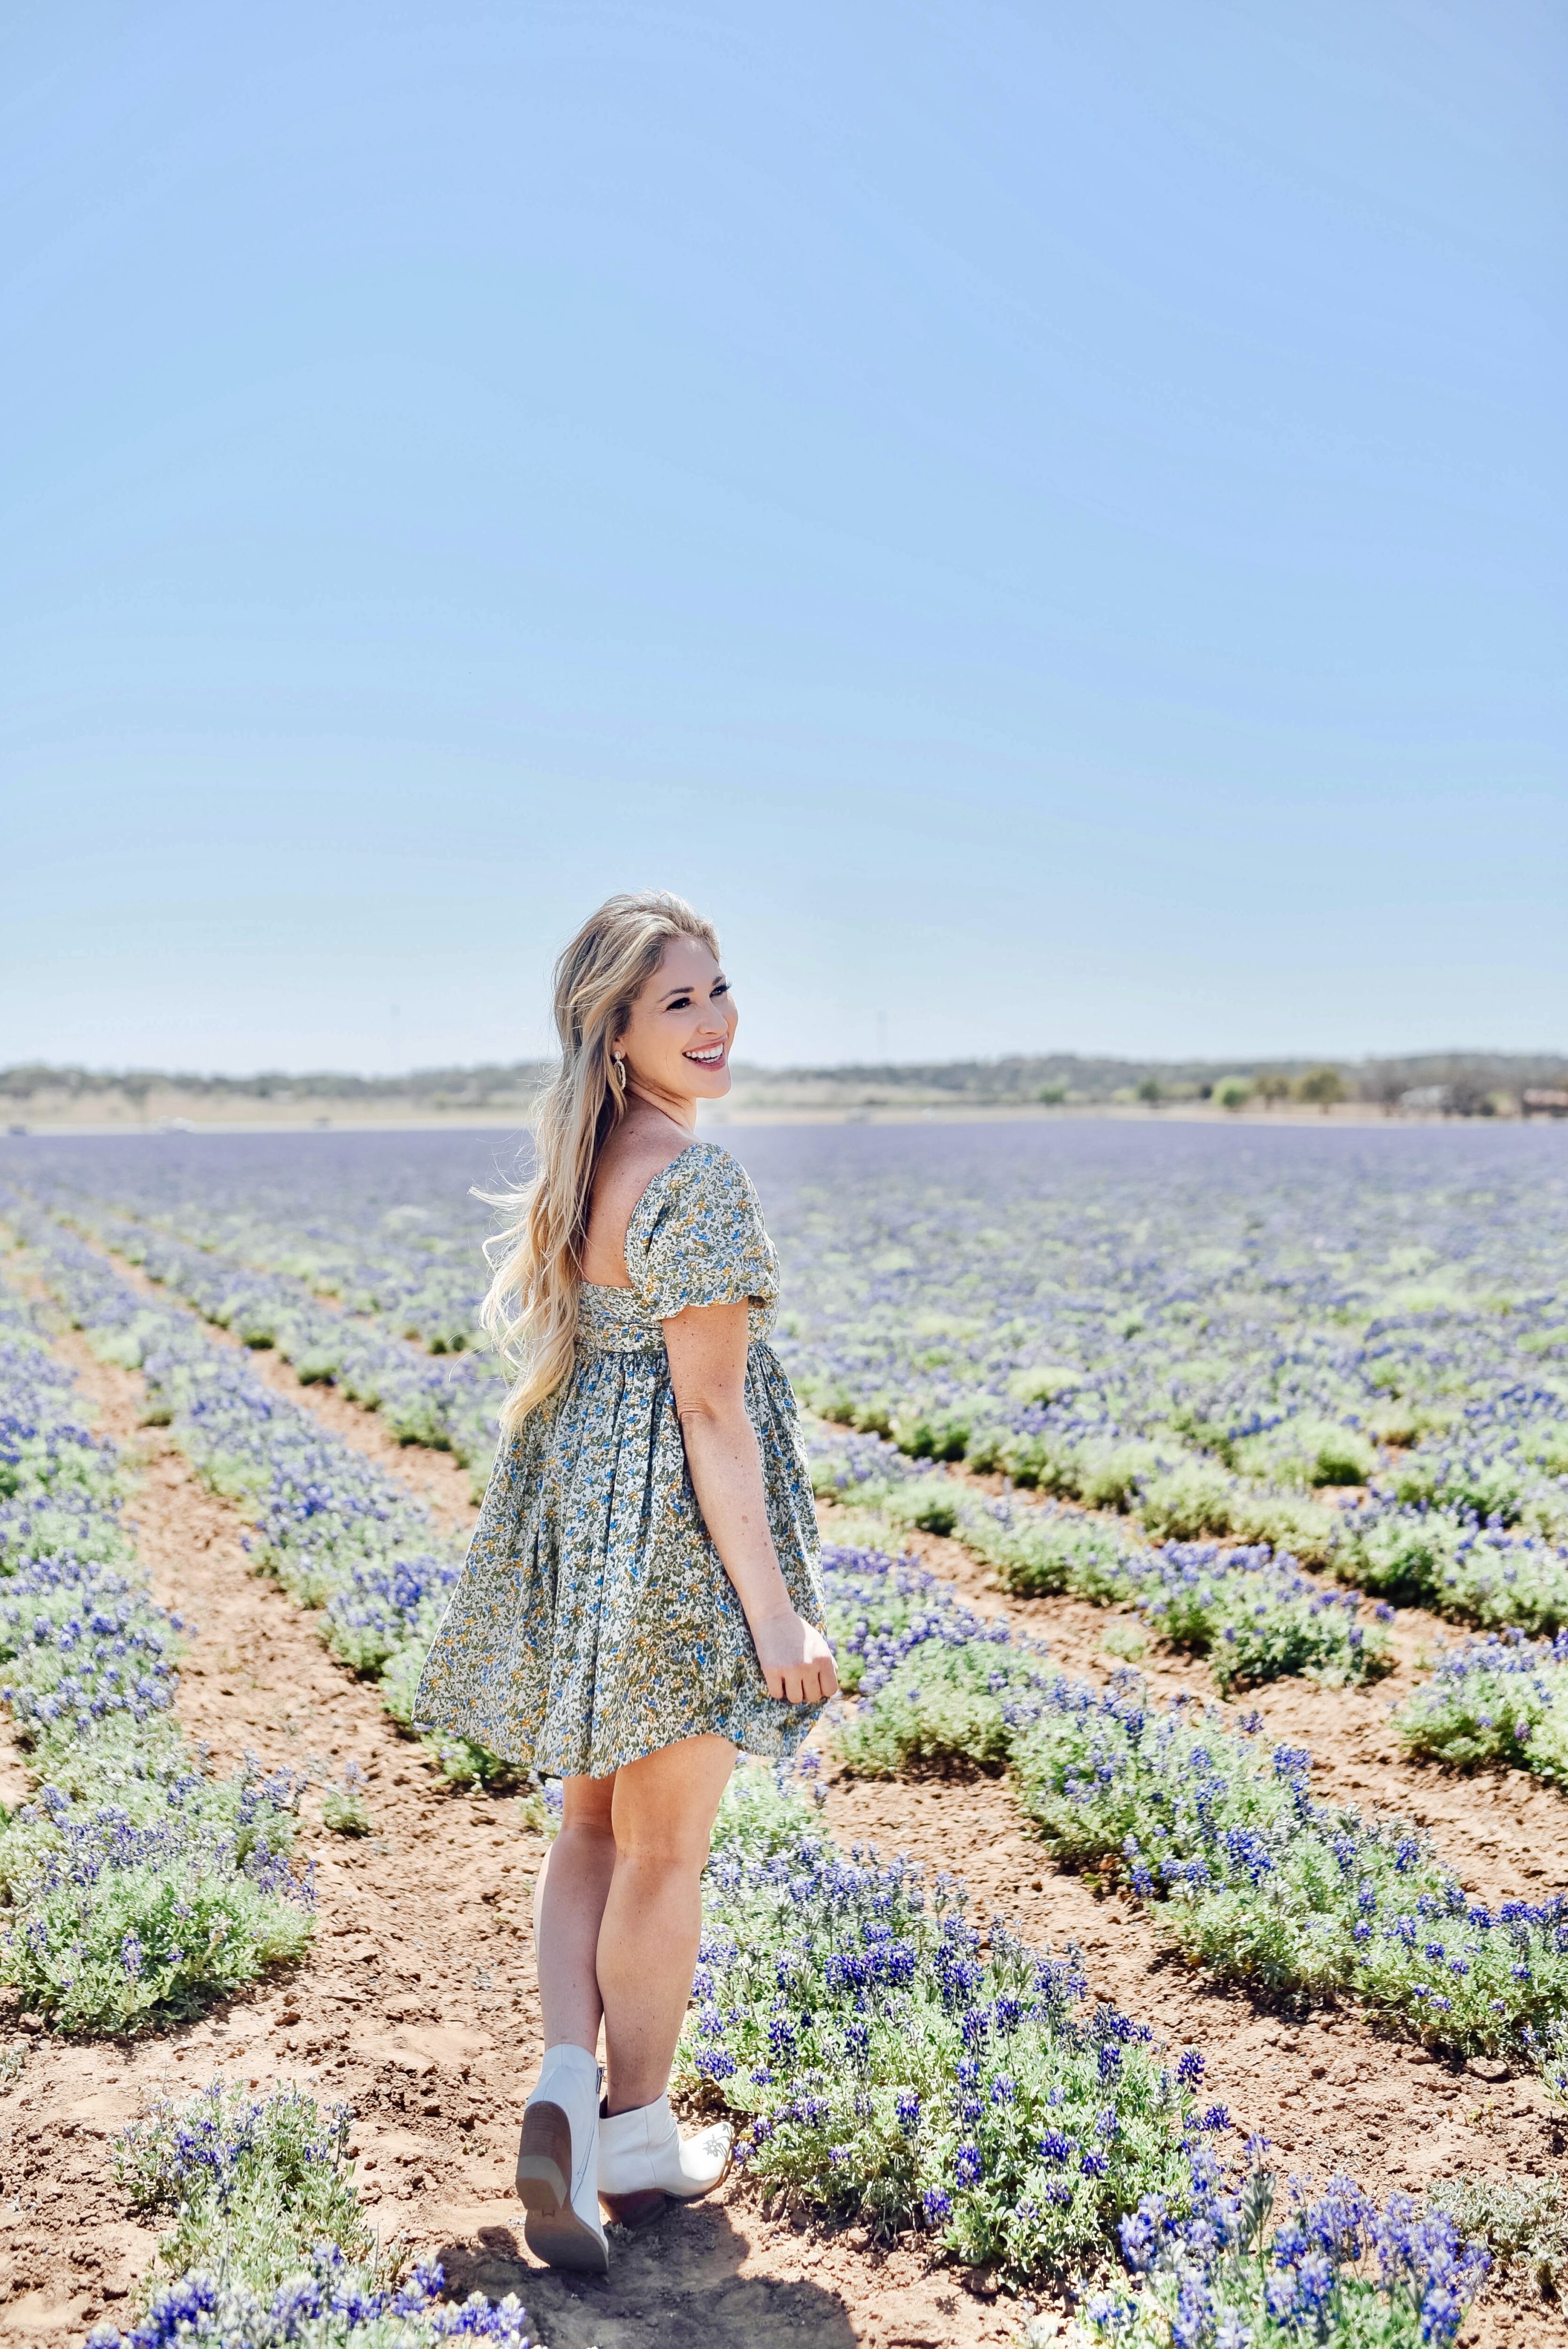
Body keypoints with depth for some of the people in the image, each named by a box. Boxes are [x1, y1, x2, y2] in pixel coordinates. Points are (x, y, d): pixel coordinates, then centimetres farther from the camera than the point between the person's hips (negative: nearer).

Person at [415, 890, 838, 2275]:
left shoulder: (574, 1168, 8)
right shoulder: (695, 1179, -19)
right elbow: (711, 1409, -21)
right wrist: (774, 1610, -17)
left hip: (572, 1511, 8)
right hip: (676, 1530, -8)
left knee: (594, 1821, 20)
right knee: (665, 1849, 8)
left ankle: (566, 2088, 8)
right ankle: (635, 2142, 24)